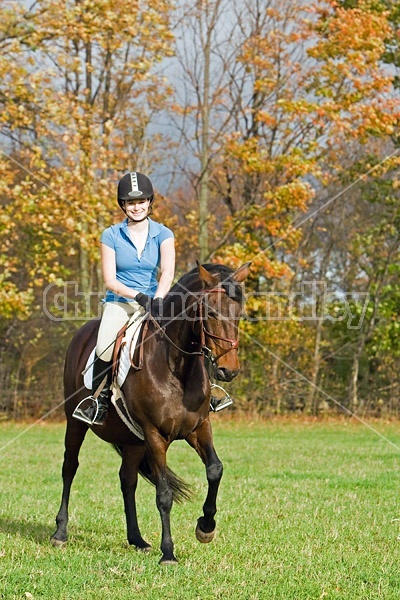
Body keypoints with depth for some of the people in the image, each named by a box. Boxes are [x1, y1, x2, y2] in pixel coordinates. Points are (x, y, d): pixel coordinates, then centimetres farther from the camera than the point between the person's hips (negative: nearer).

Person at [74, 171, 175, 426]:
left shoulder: (163, 234, 1)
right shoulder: (111, 236, 0)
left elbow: (168, 273, -14)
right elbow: (110, 280, -5)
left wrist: (157, 299, -33)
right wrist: (137, 296, -21)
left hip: (153, 302, 1)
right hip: (119, 302, -1)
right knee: (105, 348, -29)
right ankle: (99, 400, -9)